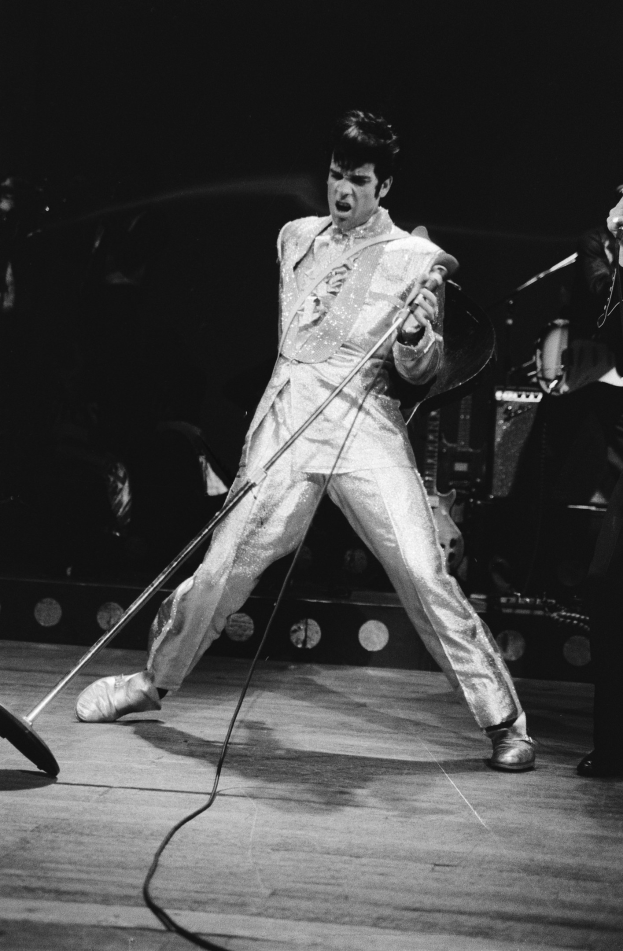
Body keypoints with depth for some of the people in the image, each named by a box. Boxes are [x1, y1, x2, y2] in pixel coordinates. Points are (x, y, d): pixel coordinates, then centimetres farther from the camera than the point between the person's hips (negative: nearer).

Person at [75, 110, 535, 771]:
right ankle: (153, 681, 22)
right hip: (286, 419, 3)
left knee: (425, 575, -13)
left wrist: (417, 334, -20)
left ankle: (504, 722, -4)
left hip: (364, 425, -3)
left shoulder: (415, 258, 1)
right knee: (224, 564, 1)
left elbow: (418, 371, -1)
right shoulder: (295, 237, 13)